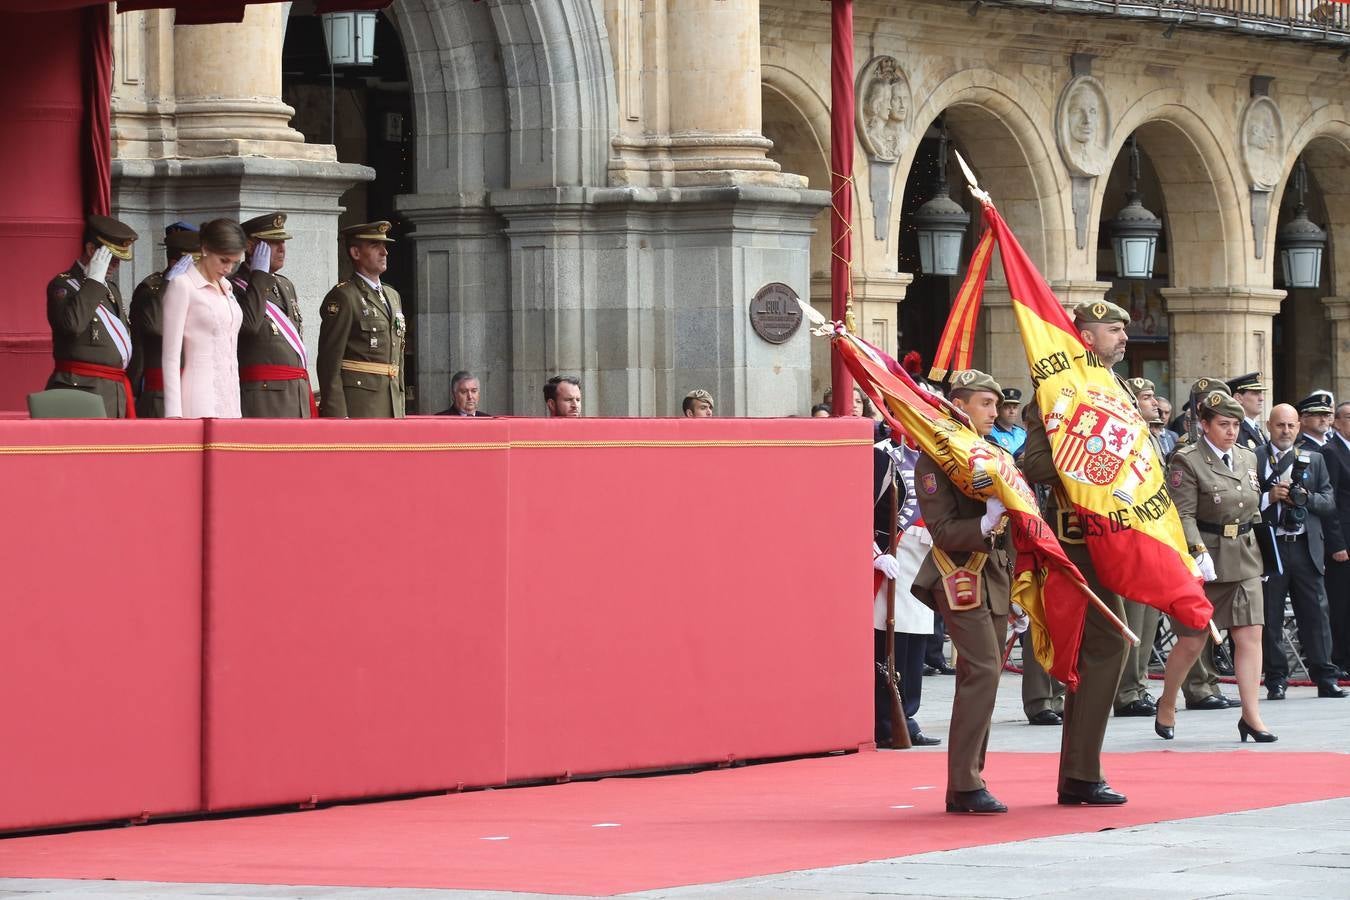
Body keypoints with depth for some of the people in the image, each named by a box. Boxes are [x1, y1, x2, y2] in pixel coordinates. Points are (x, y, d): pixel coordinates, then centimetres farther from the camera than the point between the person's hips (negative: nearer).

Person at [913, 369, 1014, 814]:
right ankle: (965, 783, -15)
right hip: (961, 575, -9)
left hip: (995, 576, 9)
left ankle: (963, 786, 12)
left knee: (980, 677, 8)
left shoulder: (994, 454, 17)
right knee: (983, 670, -17)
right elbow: (943, 530, -16)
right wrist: (986, 525, -31)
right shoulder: (935, 459, -9)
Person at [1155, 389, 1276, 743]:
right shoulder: (1187, 461, -9)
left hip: (1244, 561, 5)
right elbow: (1183, 515, -15)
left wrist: (1255, 548, 17)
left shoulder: (1247, 458, 12)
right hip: (1204, 562, -5)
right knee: (1191, 642, 2)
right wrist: (1199, 553, -25)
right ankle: (1166, 705, 23)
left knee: (1250, 635, -5)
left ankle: (1251, 714, -3)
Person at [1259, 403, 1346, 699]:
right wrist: (1269, 497, -15)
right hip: (1269, 546, -2)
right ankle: (1276, 680, 7)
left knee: (1315, 613, 1)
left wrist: (1304, 497, -8)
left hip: (1306, 548, 2)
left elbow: (1329, 503, 9)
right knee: (1270, 617, 0)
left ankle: (1325, 678, 6)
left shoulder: (1314, 460, 14)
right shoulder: (1253, 459, 4)